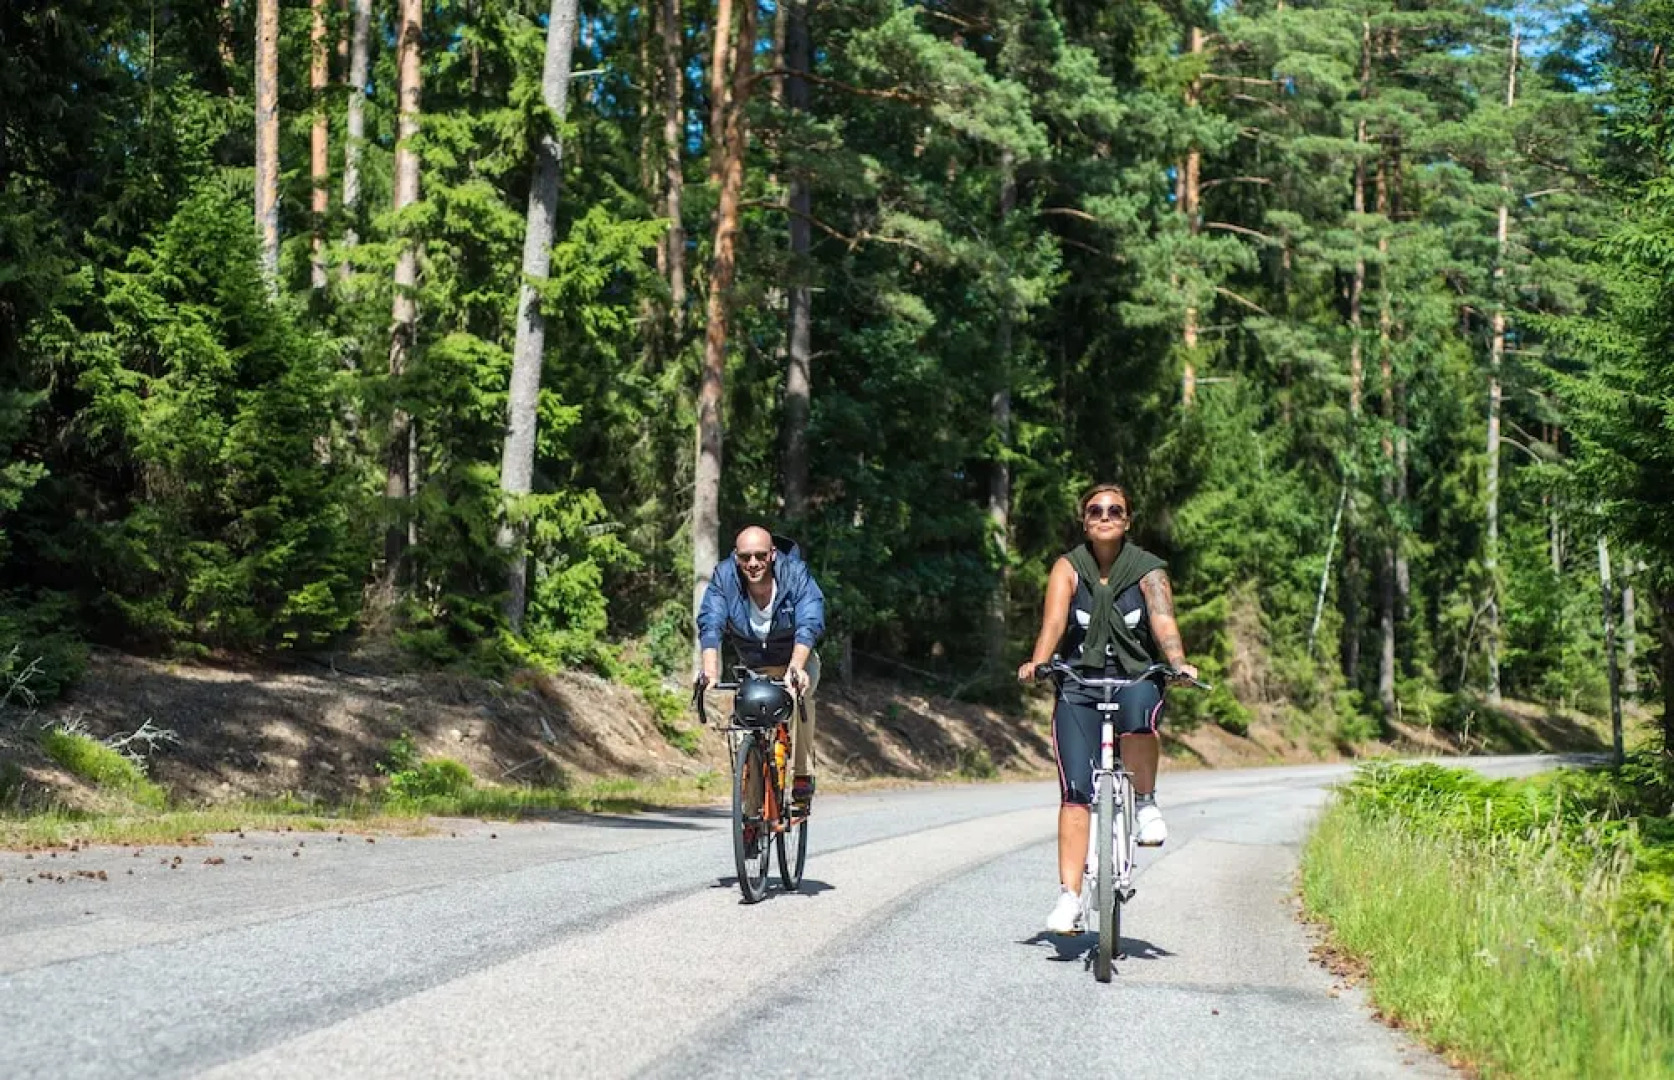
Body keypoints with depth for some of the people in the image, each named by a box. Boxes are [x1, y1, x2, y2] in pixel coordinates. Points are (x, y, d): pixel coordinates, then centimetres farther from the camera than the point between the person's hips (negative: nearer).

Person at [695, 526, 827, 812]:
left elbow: (808, 626, -36)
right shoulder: (724, 576, -20)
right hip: (754, 667, 3)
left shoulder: (796, 574, -25)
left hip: (796, 660, -2)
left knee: (799, 695, -30)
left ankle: (803, 777, -21)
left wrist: (795, 668, -52)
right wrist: (710, 670, -46)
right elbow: (710, 625, -29)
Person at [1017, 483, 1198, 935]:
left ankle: (1145, 803, -14)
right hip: (1080, 684, 1)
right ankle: (1069, 896, -11)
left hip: (1136, 679, -1)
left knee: (1139, 710, -38)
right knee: (1076, 789, -13)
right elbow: (1054, 620, -12)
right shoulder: (1068, 567, 2)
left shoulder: (1148, 570, 1)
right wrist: (1037, 662, -32)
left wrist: (1178, 664, -34)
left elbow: (1163, 619, -15)